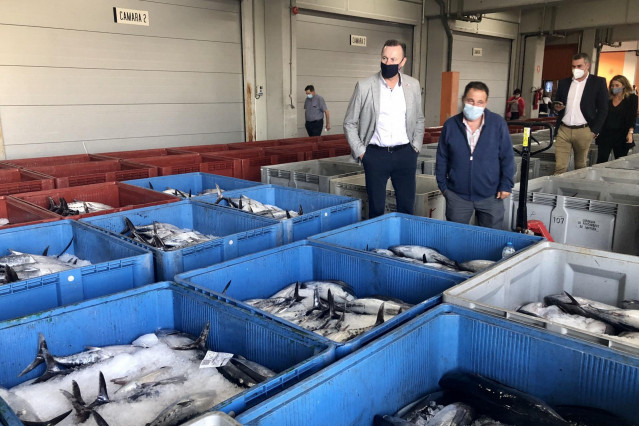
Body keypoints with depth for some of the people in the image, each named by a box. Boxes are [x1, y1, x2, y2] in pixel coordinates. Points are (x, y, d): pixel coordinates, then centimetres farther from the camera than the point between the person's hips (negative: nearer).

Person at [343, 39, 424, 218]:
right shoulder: (364, 86, -5)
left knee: (407, 207, 9)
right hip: (375, 155, -2)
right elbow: (349, 123, 1)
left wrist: (415, 147, 7)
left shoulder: (413, 85, 4)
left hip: (405, 154, 2)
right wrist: (360, 152, -4)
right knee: (376, 209, 5)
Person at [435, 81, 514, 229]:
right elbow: (441, 158, 6)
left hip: (490, 196, -1)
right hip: (457, 195, 1)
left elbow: (507, 157, 1)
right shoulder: (450, 125, -1)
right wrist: (442, 185, 5)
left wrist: (506, 185, -2)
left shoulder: (498, 123, -4)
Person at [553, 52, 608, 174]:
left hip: (583, 131, -2)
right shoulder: (564, 82, 13)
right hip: (563, 130, 3)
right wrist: (557, 107, -3)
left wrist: (594, 131, -5)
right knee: (559, 167, -5)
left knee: (580, 167, 6)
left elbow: (603, 109, 1)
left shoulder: (599, 82, 2)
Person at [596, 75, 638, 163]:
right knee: (601, 162, -6)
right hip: (605, 135, 1)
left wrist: (630, 132, -15)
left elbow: (632, 117, -3)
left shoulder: (631, 98, 3)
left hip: (621, 136, -1)